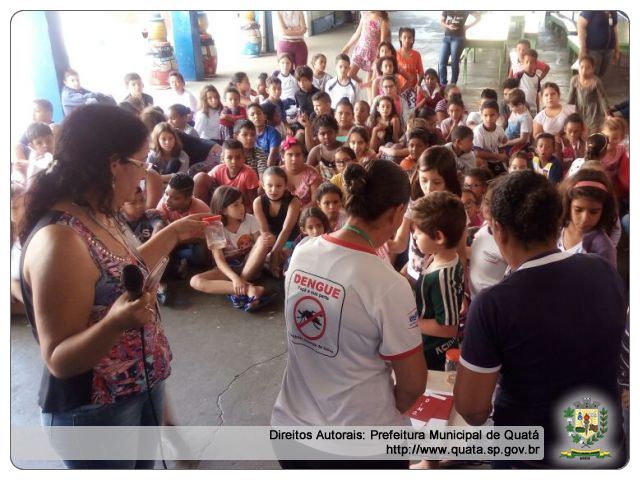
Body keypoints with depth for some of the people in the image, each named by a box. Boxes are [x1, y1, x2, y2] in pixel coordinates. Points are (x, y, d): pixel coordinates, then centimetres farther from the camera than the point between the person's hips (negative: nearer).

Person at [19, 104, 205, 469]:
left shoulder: (99, 216, -2)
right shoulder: (59, 240, -29)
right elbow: (59, 360, -26)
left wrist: (174, 233, 18)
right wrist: (115, 323, -43)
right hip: (94, 412, -8)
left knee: (143, 467, 26)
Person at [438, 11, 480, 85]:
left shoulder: (465, 11, -2)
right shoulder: (447, 10, 5)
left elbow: (478, 17, 5)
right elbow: (441, 21, 12)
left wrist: (467, 26, -2)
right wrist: (448, 26, -8)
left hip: (458, 38, -3)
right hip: (446, 37, 4)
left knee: (454, 62, -5)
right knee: (441, 62, -3)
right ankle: (443, 84, 6)